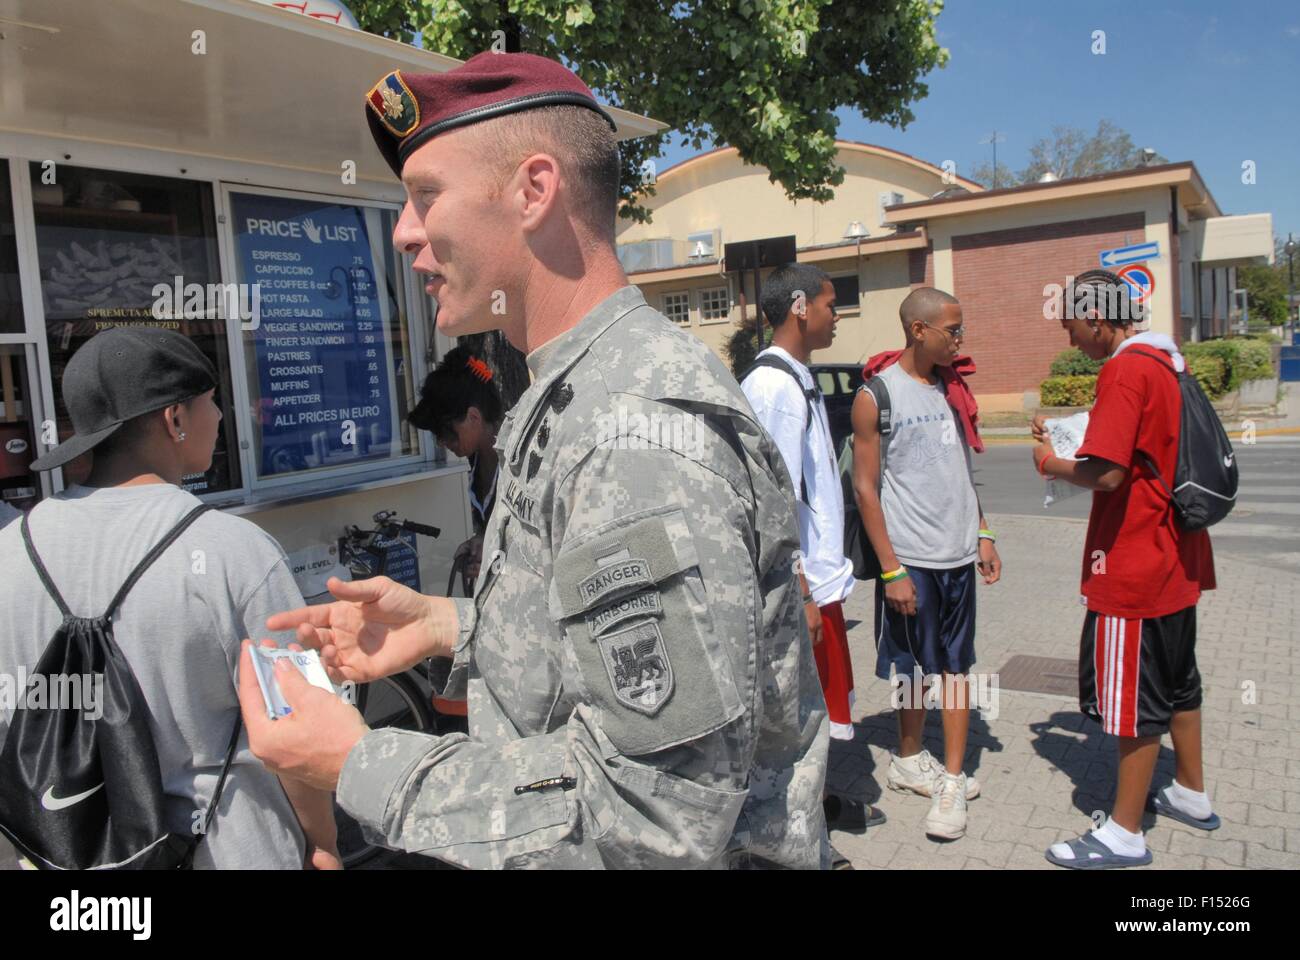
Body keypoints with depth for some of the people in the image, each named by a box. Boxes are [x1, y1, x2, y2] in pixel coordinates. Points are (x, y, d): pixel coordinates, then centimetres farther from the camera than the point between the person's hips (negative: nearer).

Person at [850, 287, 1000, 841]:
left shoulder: (952, 386, 9)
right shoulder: (876, 394, -10)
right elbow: (865, 487, -11)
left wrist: (983, 534, 11)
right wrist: (890, 569, -14)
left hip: (958, 554, 5)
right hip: (908, 557, -5)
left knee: (955, 665, 7)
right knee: (914, 668, 8)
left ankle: (951, 781, 16)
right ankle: (910, 762, 28)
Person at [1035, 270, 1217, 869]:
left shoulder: (1126, 370, -20)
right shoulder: (1167, 362, 10)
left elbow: (1105, 473, -27)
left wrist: (1052, 464, -8)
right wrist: (1070, 438, 13)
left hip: (1134, 568, -10)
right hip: (1177, 559, 10)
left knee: (1133, 696, 1)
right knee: (1176, 680, 22)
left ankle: (1125, 835, 13)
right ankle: (1191, 795, 39)